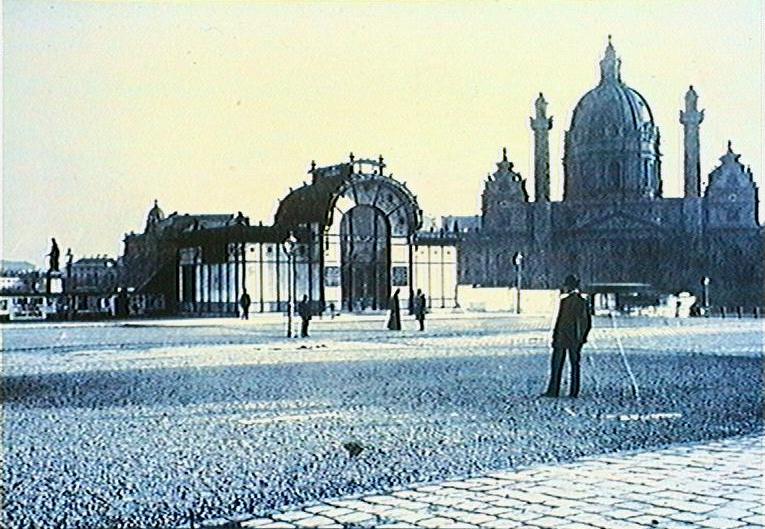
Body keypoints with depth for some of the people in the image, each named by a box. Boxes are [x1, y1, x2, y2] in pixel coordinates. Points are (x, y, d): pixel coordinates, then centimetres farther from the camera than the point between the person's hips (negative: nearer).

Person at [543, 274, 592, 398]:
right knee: (575, 364, 8)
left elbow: (560, 319, -12)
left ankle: (553, 391, -3)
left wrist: (554, 336, -8)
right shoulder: (583, 301, 6)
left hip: (563, 337, -5)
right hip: (576, 339, 5)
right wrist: (583, 337, 13)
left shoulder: (564, 300, -11)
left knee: (556, 364, -1)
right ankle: (574, 392, 6)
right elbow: (588, 323, 8)